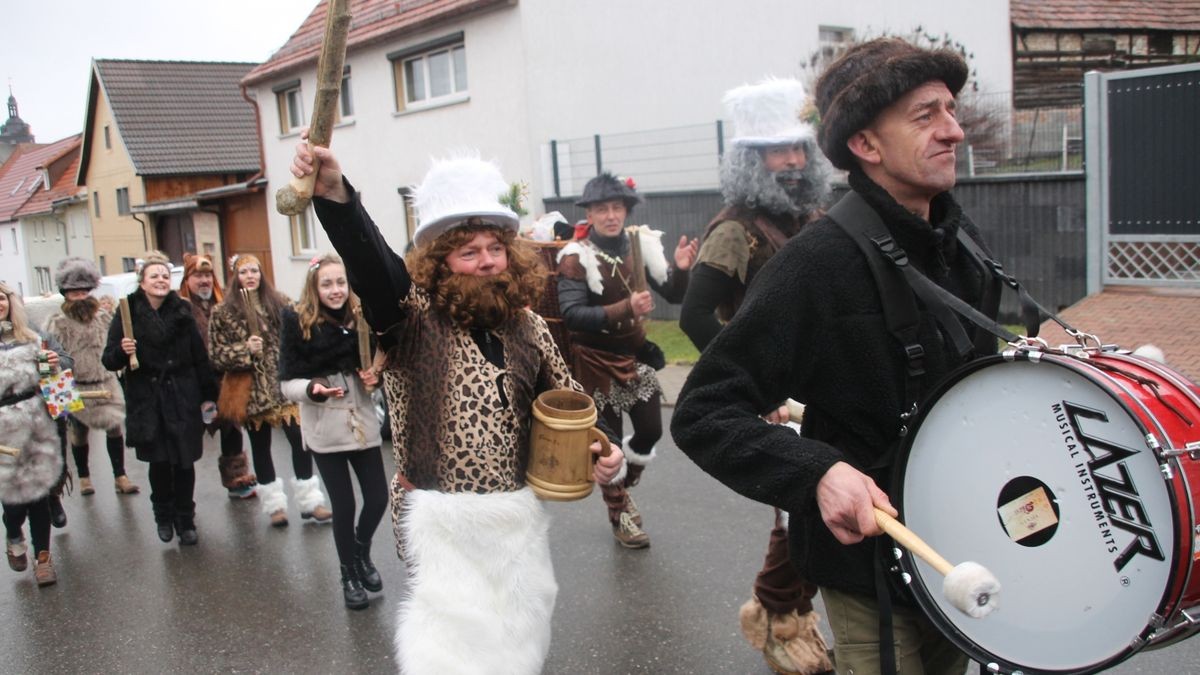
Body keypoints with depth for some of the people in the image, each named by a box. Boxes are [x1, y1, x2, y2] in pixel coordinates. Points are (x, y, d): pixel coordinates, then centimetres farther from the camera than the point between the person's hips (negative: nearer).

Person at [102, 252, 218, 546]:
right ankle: (164, 516, 27)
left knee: (184, 462, 4)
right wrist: (122, 351, -22)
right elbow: (109, 361, 0)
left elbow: (200, 357, 4)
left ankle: (185, 521, 19)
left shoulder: (181, 312, 3)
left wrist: (208, 396, 3)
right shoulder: (129, 314, -3)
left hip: (183, 399, 1)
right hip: (147, 401, -1)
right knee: (159, 462, 3)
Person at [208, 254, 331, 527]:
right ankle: (274, 504, 23)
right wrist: (244, 350, -17)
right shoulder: (223, 312, -1)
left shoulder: (280, 303, 4)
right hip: (252, 391, -1)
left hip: (285, 385, 1)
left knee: (300, 440, -4)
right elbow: (216, 354, -2)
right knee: (260, 446, 10)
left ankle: (309, 501, 8)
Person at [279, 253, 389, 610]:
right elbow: (288, 383, -6)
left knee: (378, 498, 3)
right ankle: (349, 574, 26)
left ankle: (362, 551, 35)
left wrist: (374, 377, -7)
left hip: (362, 424, 3)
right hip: (325, 430, -3)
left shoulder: (360, 319, 1)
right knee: (344, 505, 3)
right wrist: (312, 389, -26)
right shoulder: (298, 324, -7)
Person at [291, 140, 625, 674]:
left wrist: (602, 449, -6)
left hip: (519, 515, 5)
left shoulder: (527, 327, 4)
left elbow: (568, 400, 13)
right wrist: (334, 194, -48)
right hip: (442, 521, -5)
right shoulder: (416, 317, -10)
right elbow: (370, 263, -30)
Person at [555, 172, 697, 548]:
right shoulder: (576, 257, -15)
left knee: (651, 431, 10)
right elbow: (571, 315, -25)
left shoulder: (642, 244, -3)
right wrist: (624, 309, -36)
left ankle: (622, 488, 39)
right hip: (597, 361, -4)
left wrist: (681, 269, -24)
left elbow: (673, 295, -2)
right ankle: (618, 514, 27)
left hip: (636, 355, 5)